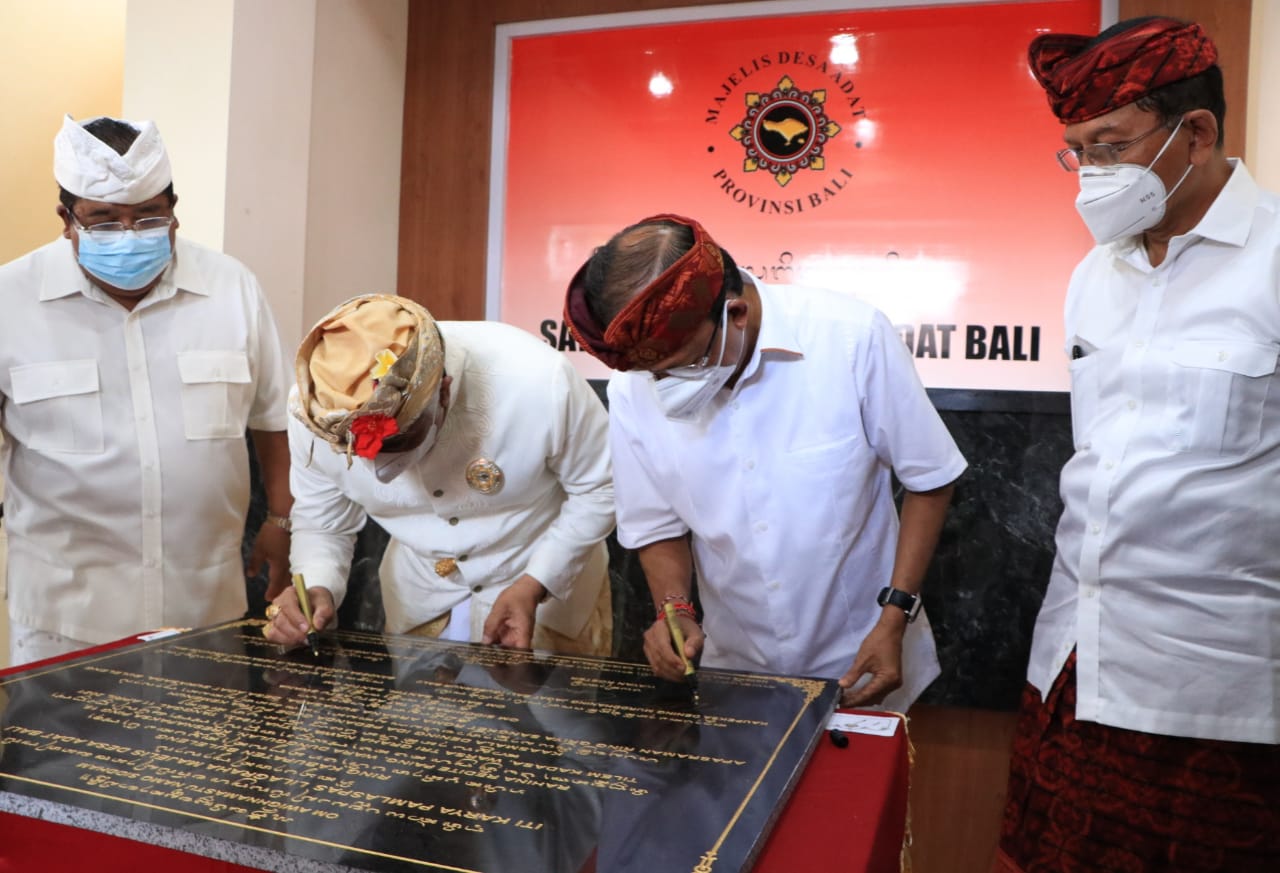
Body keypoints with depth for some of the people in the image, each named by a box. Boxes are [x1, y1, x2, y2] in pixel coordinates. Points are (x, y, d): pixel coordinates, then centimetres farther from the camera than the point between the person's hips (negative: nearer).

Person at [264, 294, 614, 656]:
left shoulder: (540, 383, -33)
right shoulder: (313, 409, -23)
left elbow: (597, 489, -16)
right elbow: (319, 524, -6)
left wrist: (534, 585, -25)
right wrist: (315, 589, -26)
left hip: (552, 581, -2)